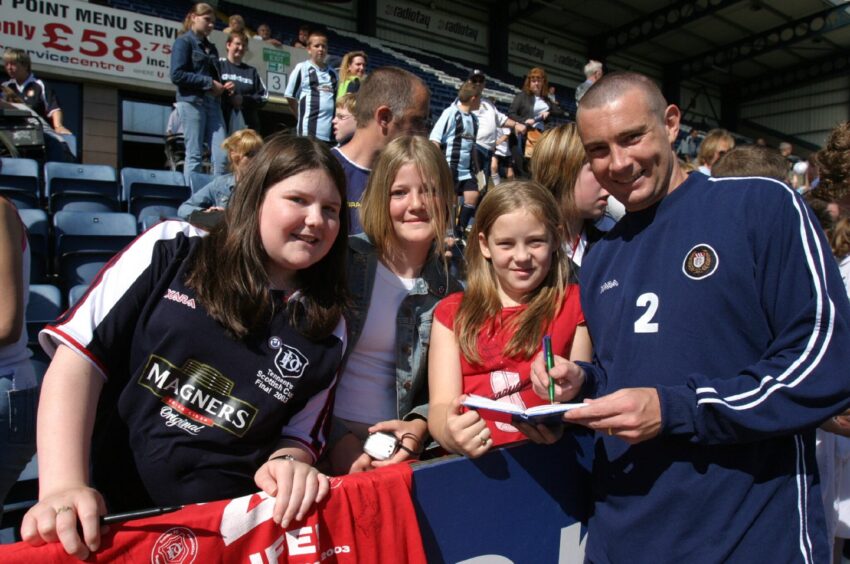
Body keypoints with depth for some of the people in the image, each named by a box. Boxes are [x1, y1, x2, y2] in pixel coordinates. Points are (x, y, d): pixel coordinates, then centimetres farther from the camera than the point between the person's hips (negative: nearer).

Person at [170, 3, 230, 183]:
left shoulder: (211, 48, 21)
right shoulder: (184, 42, 1)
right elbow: (177, 75, -10)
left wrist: (223, 87, 1)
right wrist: (208, 82, -11)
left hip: (213, 103, 6)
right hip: (191, 101, -6)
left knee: (222, 154, -5)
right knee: (195, 155, -6)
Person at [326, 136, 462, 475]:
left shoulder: (449, 291, 4)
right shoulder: (343, 260, -6)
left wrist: (418, 427, -10)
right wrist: (338, 439, -11)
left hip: (391, 444, 3)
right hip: (325, 435, -3)